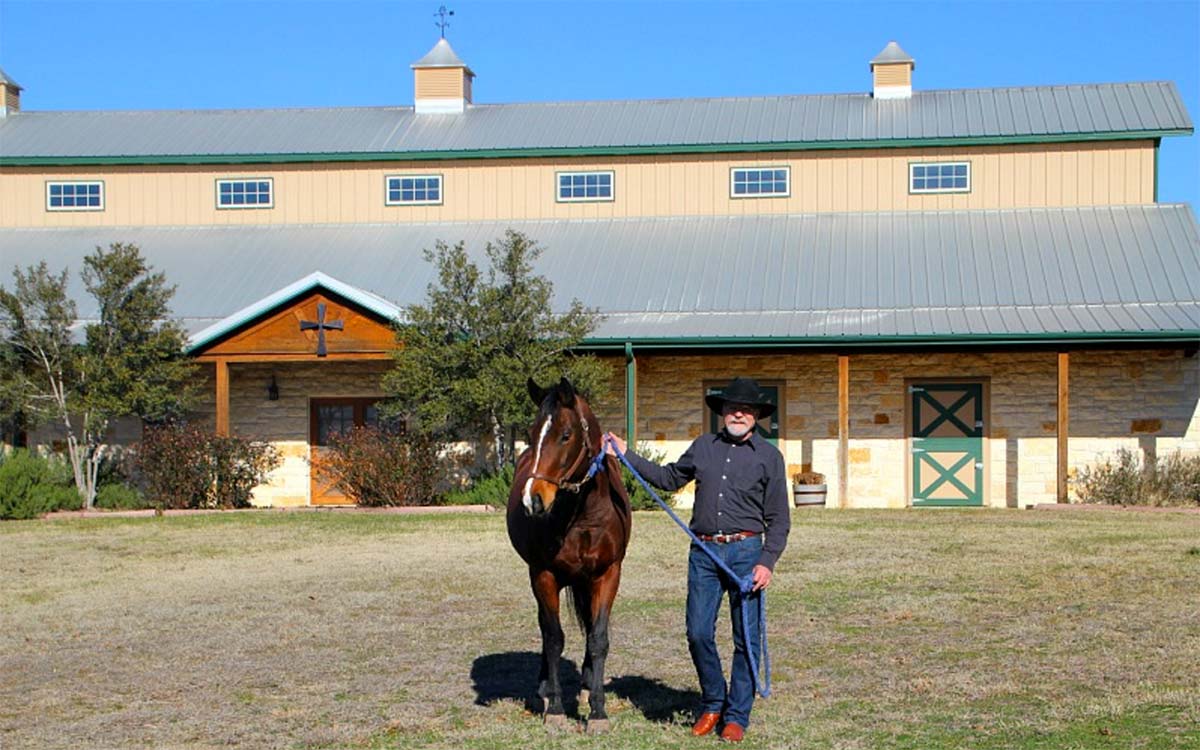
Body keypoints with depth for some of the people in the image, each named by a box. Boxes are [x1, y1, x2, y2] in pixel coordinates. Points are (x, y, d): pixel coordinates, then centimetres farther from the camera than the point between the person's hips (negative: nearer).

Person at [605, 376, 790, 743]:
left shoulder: (769, 456, 2)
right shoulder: (703, 447, 11)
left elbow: (778, 519, 1)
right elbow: (669, 478, 26)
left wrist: (767, 562, -10)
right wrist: (627, 456, 21)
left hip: (745, 551, -2)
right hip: (703, 551, 2)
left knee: (746, 639, 2)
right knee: (698, 633, 1)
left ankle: (736, 716, 12)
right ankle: (712, 703, 21)